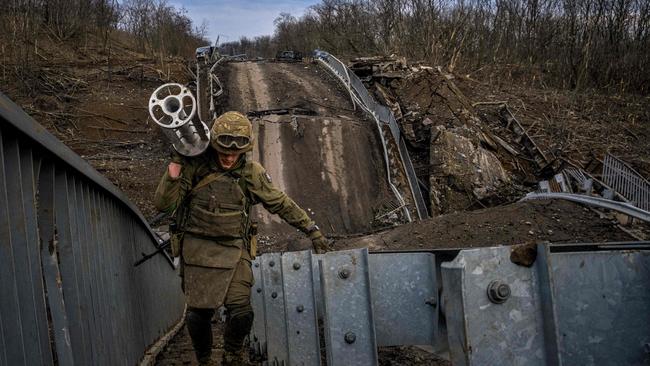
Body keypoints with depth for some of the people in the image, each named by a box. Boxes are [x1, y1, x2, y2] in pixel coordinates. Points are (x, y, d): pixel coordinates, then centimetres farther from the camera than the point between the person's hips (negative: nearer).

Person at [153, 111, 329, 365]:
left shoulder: (252, 173, 1)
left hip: (235, 251, 1)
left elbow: (282, 204, 10)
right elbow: (163, 204, -5)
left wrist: (312, 230, 11)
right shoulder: (194, 167, -4)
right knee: (198, 313, -2)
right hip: (198, 249, 0)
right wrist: (174, 173, -19)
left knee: (241, 311, -11)